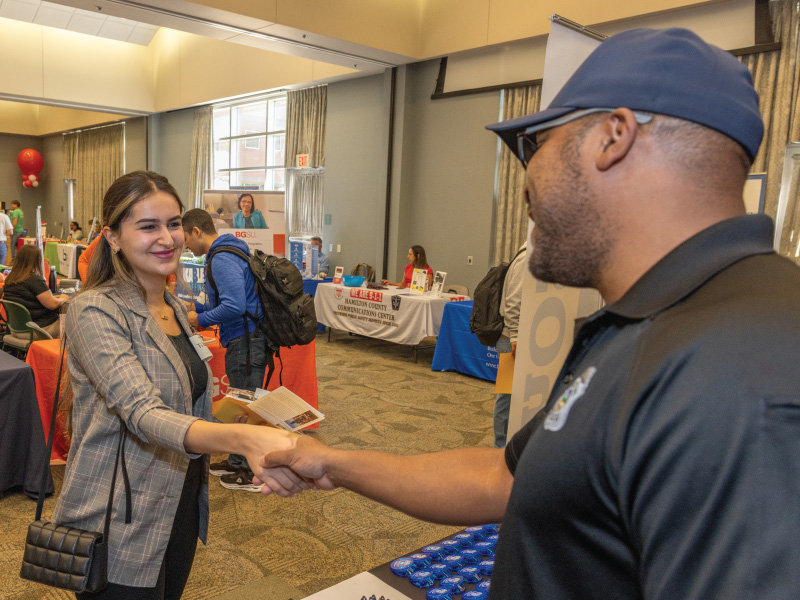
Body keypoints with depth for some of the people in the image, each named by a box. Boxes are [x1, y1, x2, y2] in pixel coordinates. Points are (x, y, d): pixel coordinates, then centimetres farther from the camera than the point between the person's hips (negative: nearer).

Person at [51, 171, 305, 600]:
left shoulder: (175, 308, 6)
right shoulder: (95, 311, -19)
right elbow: (143, 414, -33)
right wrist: (242, 438, -48)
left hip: (180, 511, 8)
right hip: (121, 529, -7)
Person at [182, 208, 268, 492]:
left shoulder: (222, 260, -17)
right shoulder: (225, 254, 17)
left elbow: (235, 306, -26)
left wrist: (200, 320, -13)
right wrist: (196, 306, 19)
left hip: (245, 341, -11)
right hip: (243, 340, 11)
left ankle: (253, 473, 10)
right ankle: (237, 461, 33)